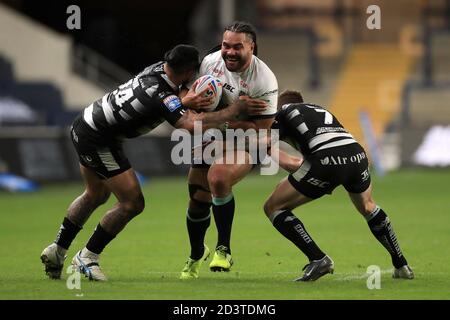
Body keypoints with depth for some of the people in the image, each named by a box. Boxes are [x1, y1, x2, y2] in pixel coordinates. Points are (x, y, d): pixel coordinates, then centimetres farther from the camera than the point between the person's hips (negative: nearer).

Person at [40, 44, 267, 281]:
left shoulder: (160, 68, -2)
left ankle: (57, 250, 33)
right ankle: (87, 257, 8)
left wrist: (186, 101, -8)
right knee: (132, 203, -4)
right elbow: (193, 125, -40)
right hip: (98, 143, -10)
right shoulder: (162, 95, -28)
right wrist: (238, 109, -33)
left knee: (96, 195, 27)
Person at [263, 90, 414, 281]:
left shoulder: (284, 113, 21)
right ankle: (402, 267, 39)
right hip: (357, 153, 6)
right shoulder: (319, 109, 36)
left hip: (326, 161, -6)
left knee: (273, 208, 9)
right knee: (368, 207, 36)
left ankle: (318, 259, -1)